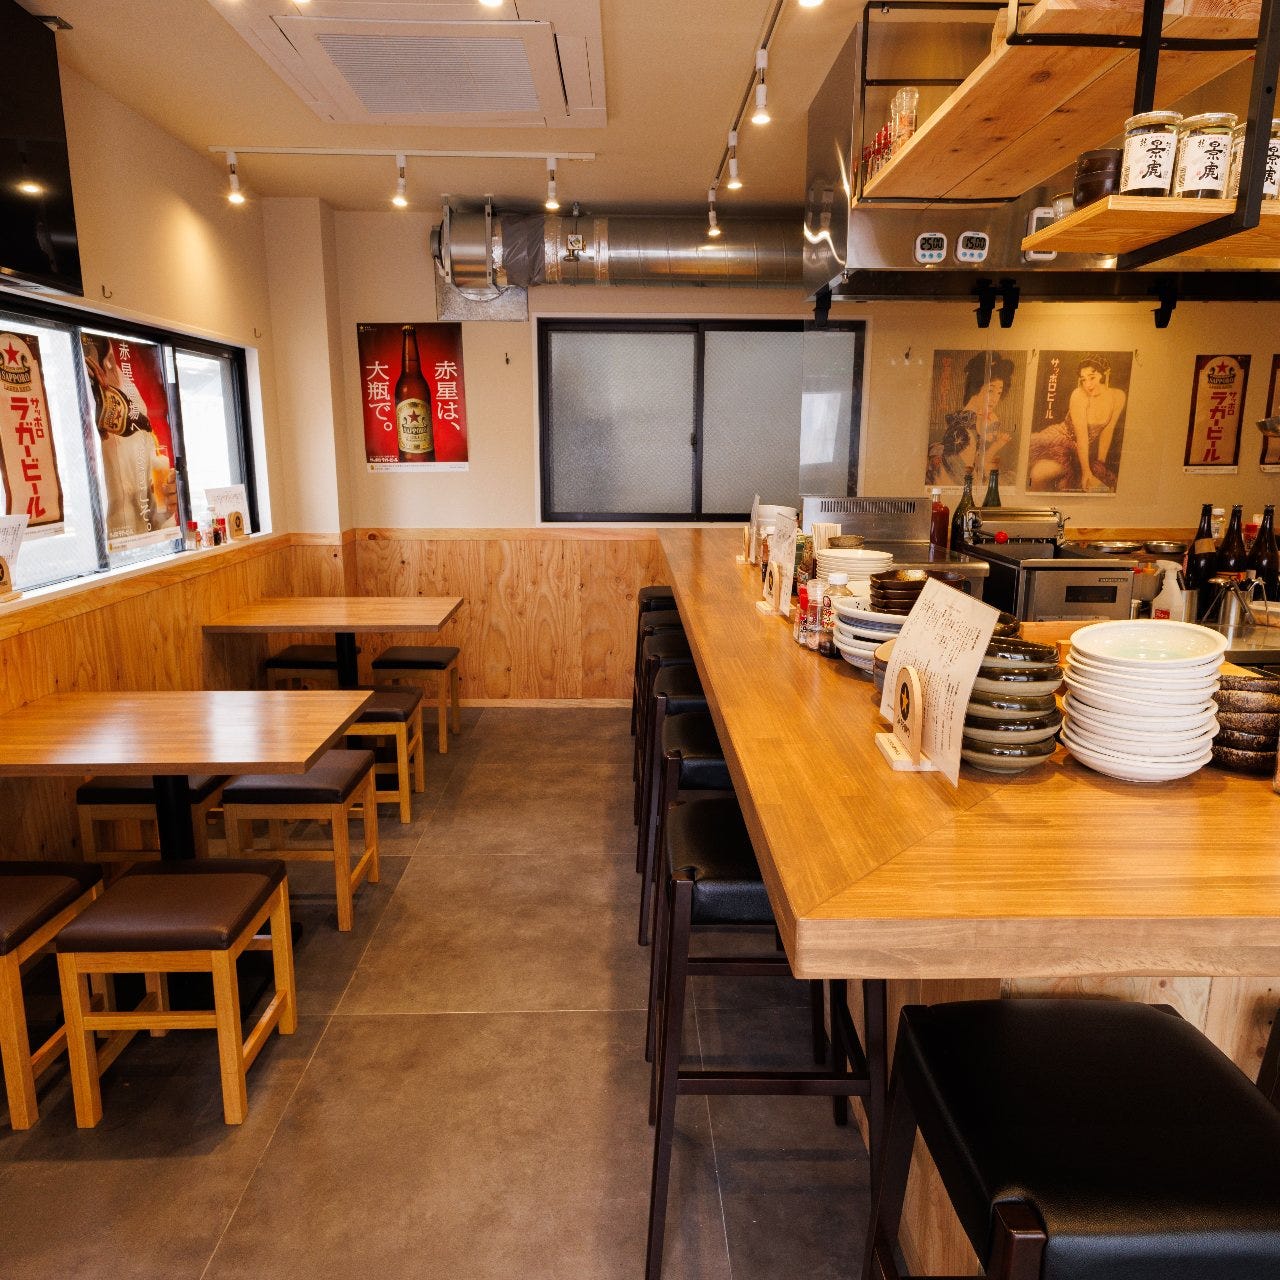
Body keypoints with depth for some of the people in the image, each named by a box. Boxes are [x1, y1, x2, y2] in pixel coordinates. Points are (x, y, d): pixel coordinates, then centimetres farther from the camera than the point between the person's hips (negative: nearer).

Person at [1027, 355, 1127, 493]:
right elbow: (1081, 437, -21)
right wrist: (1086, 472, -22)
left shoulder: (1118, 397, -7)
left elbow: (1107, 431, 3)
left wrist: (1100, 465, 4)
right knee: (1039, 473, -31)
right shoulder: (1079, 395, -19)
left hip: (1088, 450, 5)